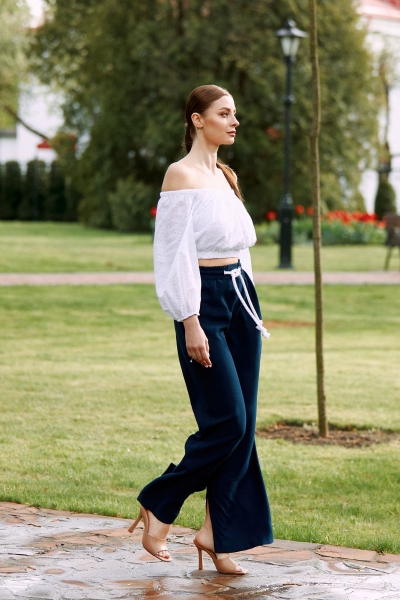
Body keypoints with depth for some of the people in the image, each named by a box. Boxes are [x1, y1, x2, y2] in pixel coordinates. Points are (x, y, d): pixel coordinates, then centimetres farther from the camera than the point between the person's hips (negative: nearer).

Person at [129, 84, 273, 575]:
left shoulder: (225, 176, 16)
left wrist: (252, 311, 17)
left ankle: (219, 532, 10)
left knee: (243, 424, 4)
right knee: (227, 421, -11)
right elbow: (175, 254, -13)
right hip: (205, 300, -8)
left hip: (241, 296, 8)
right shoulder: (181, 174, -9)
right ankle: (157, 506, 6)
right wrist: (190, 323, -18)